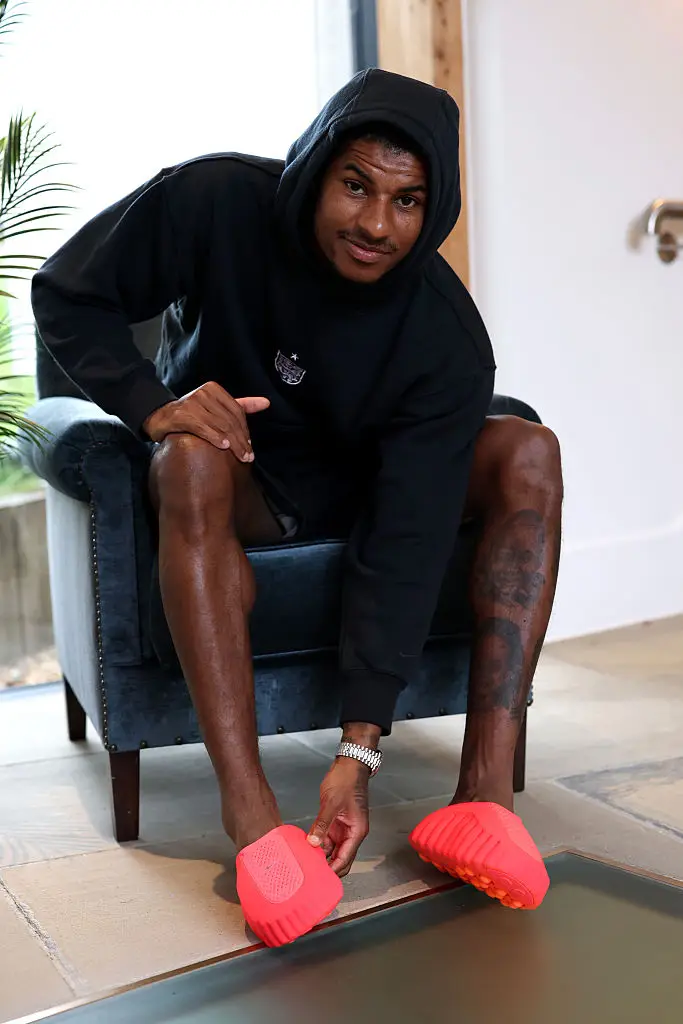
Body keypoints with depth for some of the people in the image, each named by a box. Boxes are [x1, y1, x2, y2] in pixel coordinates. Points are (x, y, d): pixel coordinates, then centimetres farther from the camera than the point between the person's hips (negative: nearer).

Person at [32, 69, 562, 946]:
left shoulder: (445, 333, -23)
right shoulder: (215, 203, -21)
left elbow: (406, 536, -28)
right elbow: (65, 293, -10)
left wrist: (360, 749, -33)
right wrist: (152, 405, -31)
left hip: (359, 488, 1)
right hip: (238, 483, -1)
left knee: (529, 455, -22)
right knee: (191, 461, -36)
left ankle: (484, 792, -32)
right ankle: (250, 813, -42)